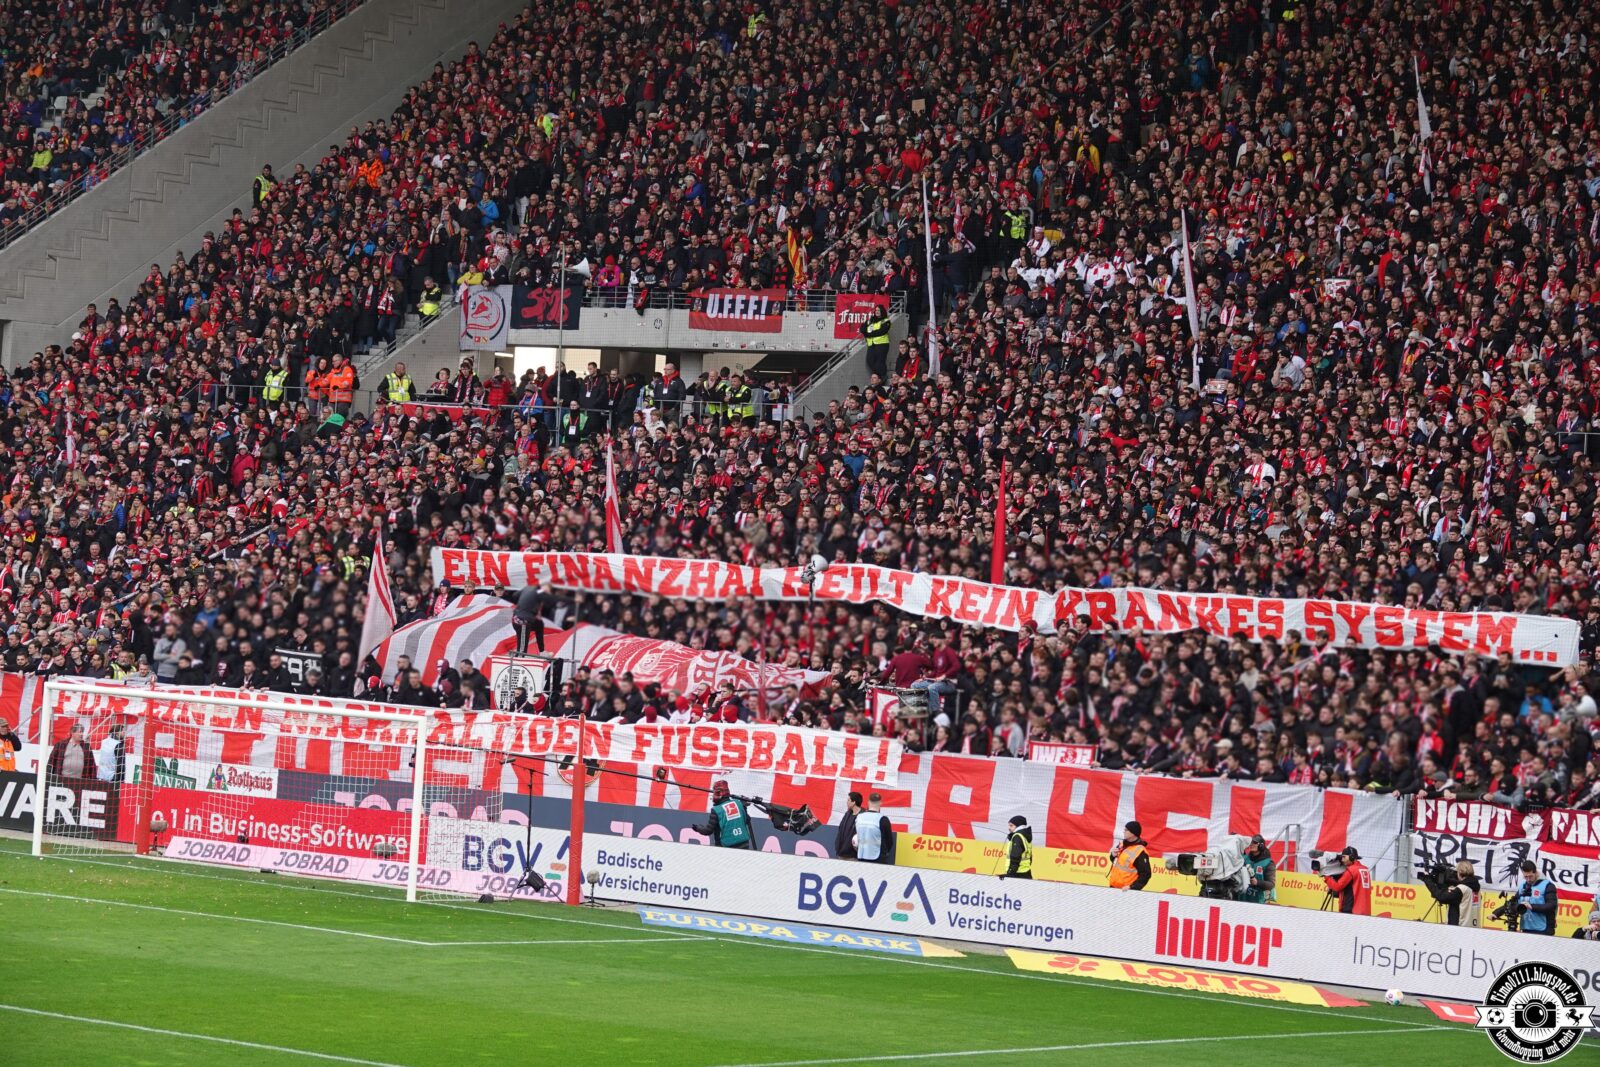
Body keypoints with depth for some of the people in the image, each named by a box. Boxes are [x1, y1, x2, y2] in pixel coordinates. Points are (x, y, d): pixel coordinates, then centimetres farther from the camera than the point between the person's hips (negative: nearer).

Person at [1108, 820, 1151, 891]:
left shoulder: (1140, 852, -18)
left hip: (1126, 890, -9)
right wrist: (1113, 856, 1)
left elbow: (1145, 875, -19)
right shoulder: (1122, 844, 7)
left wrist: (1132, 887, -26)